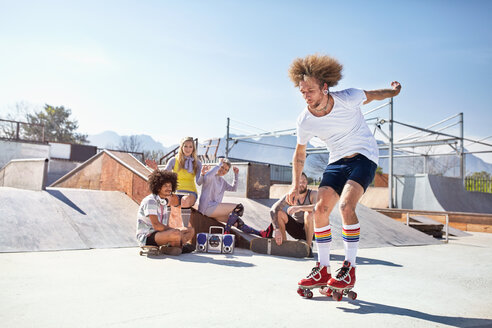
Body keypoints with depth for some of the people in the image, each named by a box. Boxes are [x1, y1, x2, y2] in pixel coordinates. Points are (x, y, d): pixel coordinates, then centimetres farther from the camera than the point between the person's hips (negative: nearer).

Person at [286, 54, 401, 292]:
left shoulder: (348, 99, -21)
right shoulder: (304, 121, -11)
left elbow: (370, 95, 4)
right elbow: (300, 153, 5)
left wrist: (393, 92, 24)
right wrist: (295, 185, 0)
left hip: (364, 156, -4)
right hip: (337, 161, 4)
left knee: (346, 205, -25)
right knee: (320, 209, -9)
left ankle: (350, 268, -12)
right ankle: (323, 270, 5)